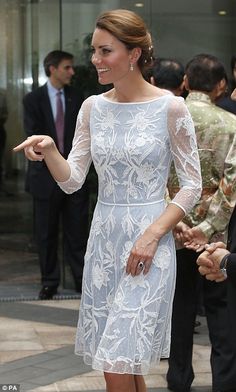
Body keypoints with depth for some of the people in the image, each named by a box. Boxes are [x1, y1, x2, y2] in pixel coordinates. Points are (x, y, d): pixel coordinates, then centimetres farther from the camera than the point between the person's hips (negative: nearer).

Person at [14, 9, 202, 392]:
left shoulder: (170, 107, -8)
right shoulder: (93, 107, 5)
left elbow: (192, 185, -5)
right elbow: (72, 181, 5)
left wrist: (151, 235, -14)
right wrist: (50, 151, -15)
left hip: (148, 243, -5)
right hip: (103, 239, 5)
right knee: (122, 361, 11)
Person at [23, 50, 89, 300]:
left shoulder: (77, 98, 8)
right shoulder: (33, 100, 0)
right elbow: (34, 138, -7)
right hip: (46, 175, -2)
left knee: (77, 230, 3)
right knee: (46, 232, 5)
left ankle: (83, 280, 9)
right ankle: (49, 283, 14)